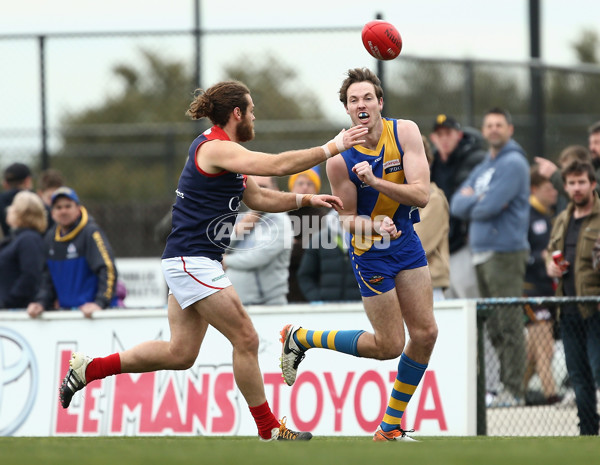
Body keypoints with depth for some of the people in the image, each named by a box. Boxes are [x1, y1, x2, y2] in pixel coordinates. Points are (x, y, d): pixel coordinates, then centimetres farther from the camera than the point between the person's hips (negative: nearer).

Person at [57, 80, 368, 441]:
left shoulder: (224, 151, 17)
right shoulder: (215, 148, -16)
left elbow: (258, 198, 22)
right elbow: (277, 165, -25)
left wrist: (306, 199, 10)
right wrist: (332, 148, -19)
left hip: (194, 263, 11)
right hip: (192, 261, -11)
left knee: (180, 354, 10)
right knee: (246, 339, -7)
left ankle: (89, 369, 17)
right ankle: (269, 428, 2)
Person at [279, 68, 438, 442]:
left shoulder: (405, 132, -11)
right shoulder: (340, 159, -18)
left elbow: (421, 194, -19)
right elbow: (346, 218, -8)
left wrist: (375, 181, -32)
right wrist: (373, 225, -29)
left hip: (406, 241, 4)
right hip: (370, 252, -4)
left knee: (426, 334, -1)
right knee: (389, 346, -2)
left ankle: (390, 427, 13)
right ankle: (299, 338, 17)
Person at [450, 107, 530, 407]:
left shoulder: (513, 163, -6)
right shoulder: (482, 168, 22)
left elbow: (491, 206, -17)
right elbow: (458, 205, 14)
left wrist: (472, 203, 3)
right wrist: (479, 200, -5)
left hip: (505, 252, -9)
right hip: (481, 253, 9)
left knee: (509, 324, -9)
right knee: (494, 326, 8)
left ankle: (514, 390, -10)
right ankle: (505, 383, 12)